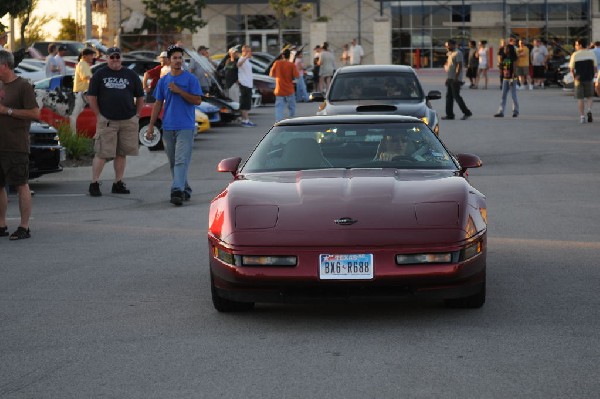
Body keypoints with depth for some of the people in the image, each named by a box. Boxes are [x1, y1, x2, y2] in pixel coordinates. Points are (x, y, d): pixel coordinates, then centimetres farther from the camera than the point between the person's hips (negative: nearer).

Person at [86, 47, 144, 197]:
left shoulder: (131, 75, 12)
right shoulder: (99, 75, 6)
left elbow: (140, 97, 16)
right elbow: (91, 97, 5)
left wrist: (137, 115, 6)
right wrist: (98, 115, -2)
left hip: (128, 121, 3)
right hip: (106, 121, -3)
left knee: (122, 153, 6)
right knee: (102, 153, -8)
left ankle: (118, 183, 13)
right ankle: (94, 184, -4)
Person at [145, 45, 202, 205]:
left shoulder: (190, 79, -1)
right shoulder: (163, 81, 11)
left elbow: (197, 100, -7)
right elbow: (158, 104, 14)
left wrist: (179, 91, -15)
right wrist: (151, 126, 9)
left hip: (185, 127, -5)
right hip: (168, 127, 5)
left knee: (181, 160, -14)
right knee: (173, 162, 10)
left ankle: (177, 190, -22)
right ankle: (185, 190, 22)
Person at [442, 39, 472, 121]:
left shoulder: (457, 53, -13)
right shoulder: (450, 54, 17)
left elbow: (459, 66, -19)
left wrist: (456, 77, -24)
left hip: (455, 79, -10)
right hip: (450, 78, 10)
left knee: (456, 96, -9)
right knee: (449, 96, 7)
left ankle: (467, 113, -1)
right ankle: (449, 114, 10)